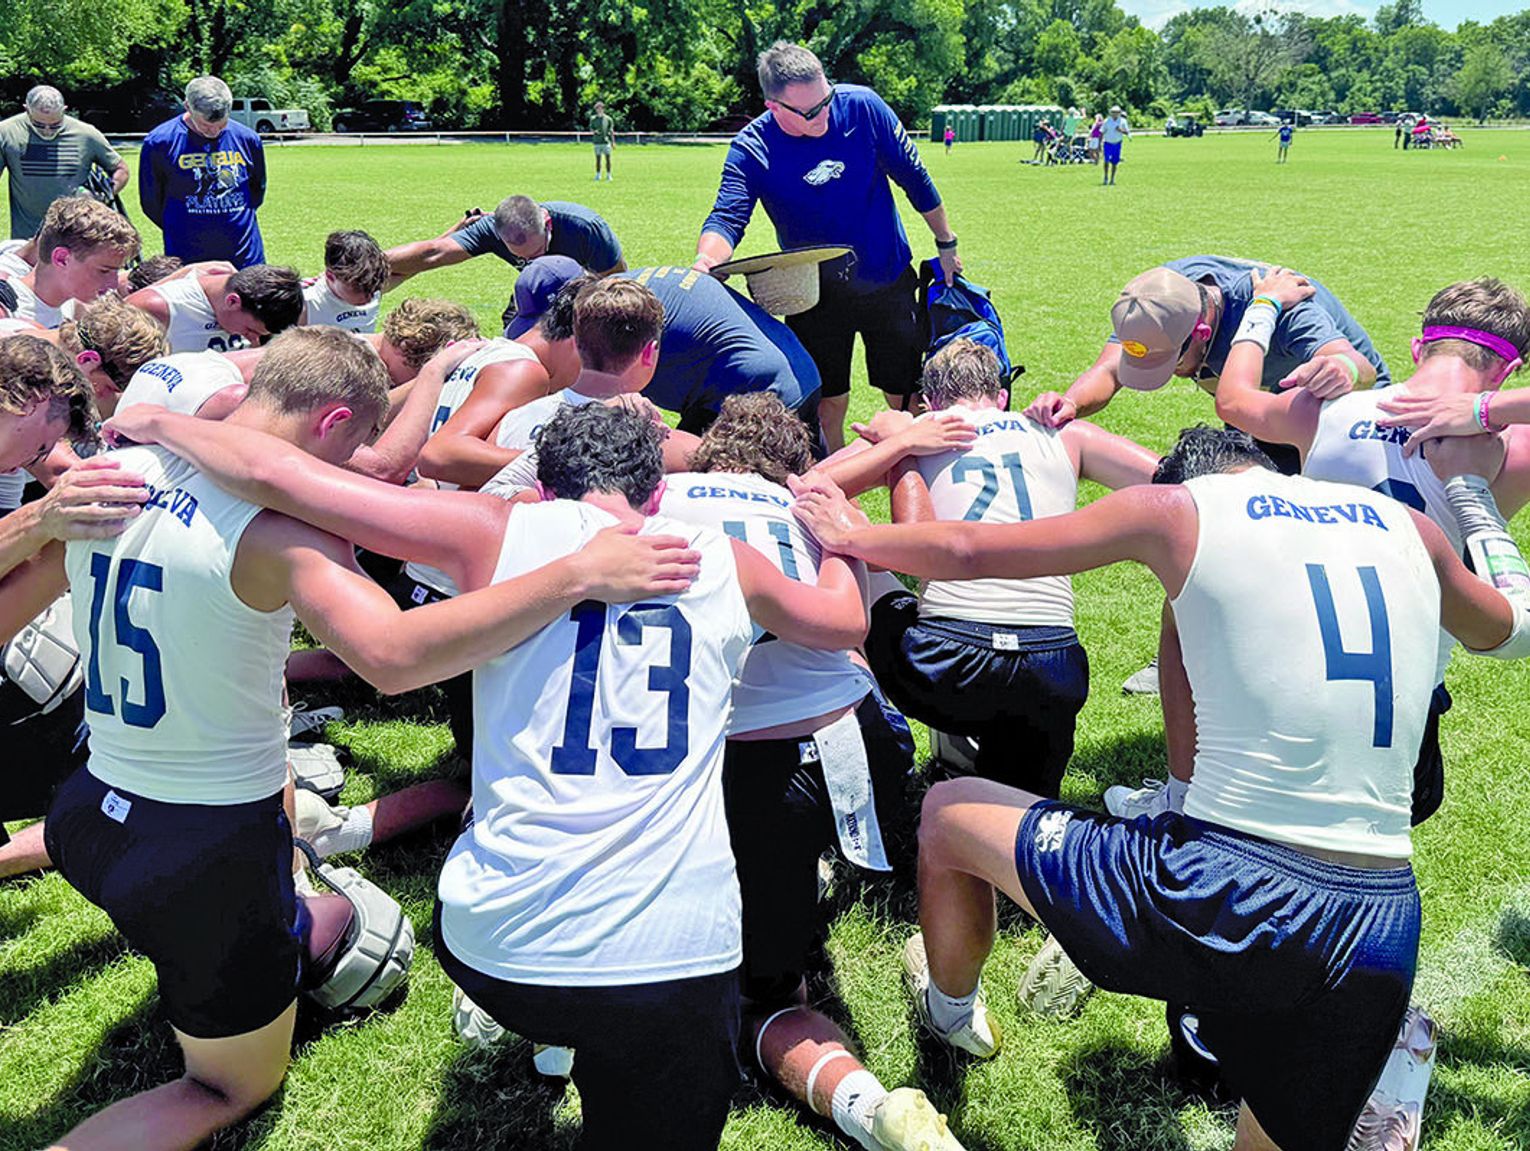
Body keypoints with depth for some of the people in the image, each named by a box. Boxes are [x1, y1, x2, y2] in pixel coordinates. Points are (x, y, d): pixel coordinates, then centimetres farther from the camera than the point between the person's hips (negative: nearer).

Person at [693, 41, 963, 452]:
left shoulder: (861, 106, -14)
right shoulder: (751, 149, -16)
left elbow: (914, 177, -3)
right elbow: (727, 217, -27)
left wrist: (946, 244, 5)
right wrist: (707, 260, -50)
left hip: (889, 280, 1)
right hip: (816, 292, 0)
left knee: (908, 400, 9)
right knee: (826, 406, 3)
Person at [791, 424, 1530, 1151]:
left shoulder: (1179, 508, 3)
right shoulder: (1408, 526, 14)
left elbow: (970, 550, 9)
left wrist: (851, 535, 27)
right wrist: (1467, 494, 51)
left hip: (1225, 895, -5)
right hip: (1381, 931, 5)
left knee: (948, 811, 21)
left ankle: (951, 1013, 45)